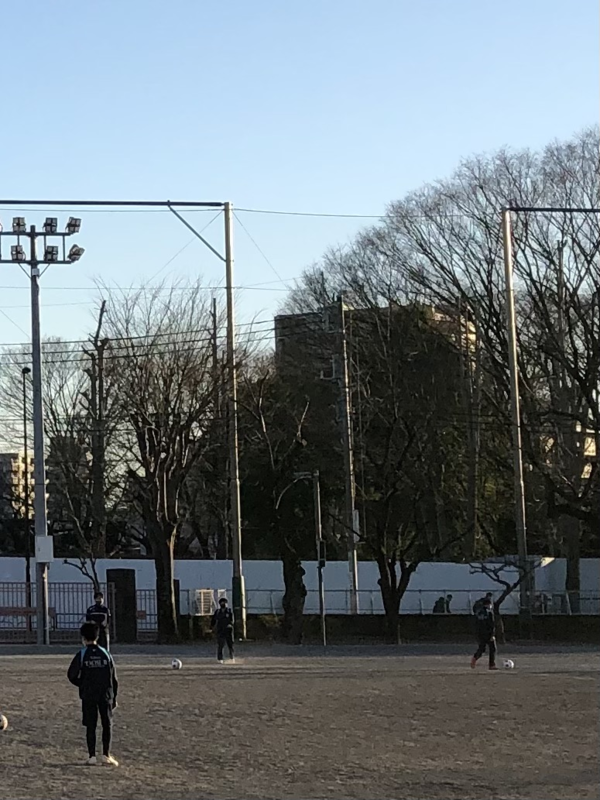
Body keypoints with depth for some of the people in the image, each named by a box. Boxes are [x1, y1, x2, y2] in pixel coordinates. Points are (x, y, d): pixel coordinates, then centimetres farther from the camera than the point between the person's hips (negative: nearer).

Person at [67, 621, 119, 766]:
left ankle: (92, 756, 2)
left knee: (90, 726, 5)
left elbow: (71, 675, -3)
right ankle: (106, 755, 1)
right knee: (107, 725, 7)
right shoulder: (106, 654, 2)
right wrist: (114, 698, 11)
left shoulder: (82, 655, -5)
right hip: (106, 695, 1)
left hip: (88, 696, -1)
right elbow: (114, 678, 4)